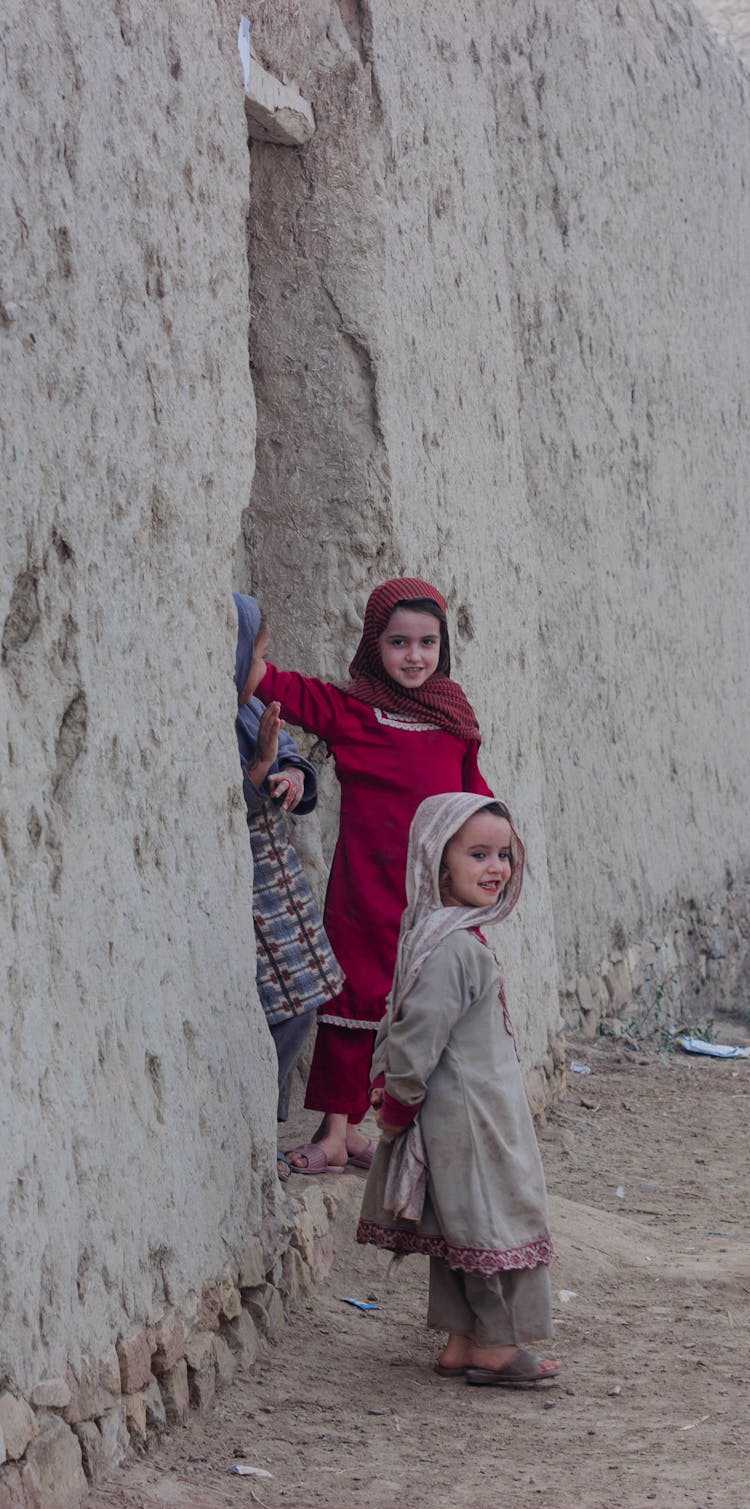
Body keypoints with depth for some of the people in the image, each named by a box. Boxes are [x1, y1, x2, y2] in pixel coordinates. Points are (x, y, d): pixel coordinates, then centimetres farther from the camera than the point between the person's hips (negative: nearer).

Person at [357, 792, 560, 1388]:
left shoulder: (437, 933, 9)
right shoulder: (455, 947, -24)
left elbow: (403, 1020, 16)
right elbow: (417, 1032, -26)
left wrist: (387, 1081, 8)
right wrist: (399, 1098, -13)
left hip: (454, 1115, 10)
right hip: (472, 1117, -10)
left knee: (460, 1225, 15)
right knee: (494, 1221, 1)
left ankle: (461, 1342, 23)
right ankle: (496, 1344, 11)